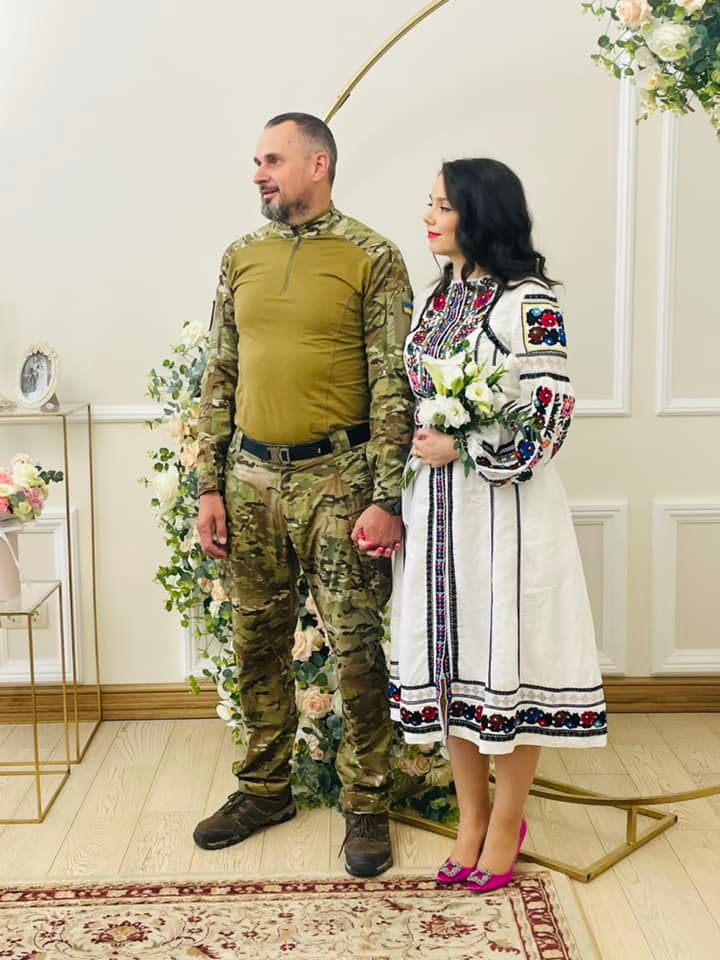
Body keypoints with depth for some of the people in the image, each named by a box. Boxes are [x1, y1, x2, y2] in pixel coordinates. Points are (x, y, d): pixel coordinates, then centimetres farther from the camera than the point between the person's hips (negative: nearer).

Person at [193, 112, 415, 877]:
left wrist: (386, 498, -14)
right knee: (258, 641, 13)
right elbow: (219, 377, 11)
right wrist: (209, 485, 6)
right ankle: (264, 788, 30)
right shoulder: (241, 258, 10)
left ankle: (365, 802, 18)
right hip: (251, 477, 5)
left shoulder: (371, 258, -4)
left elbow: (392, 385, -8)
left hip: (336, 477, -4)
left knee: (356, 647, 2)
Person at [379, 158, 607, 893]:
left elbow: (549, 414, -14)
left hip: (504, 505, -6)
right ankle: (471, 815, 27)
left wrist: (462, 449, -15)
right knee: (447, 654, 10)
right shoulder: (432, 300, 12)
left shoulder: (527, 303, -10)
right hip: (433, 504, 7)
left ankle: (507, 822, 21)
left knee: (507, 654, 3)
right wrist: (393, 505, 11)